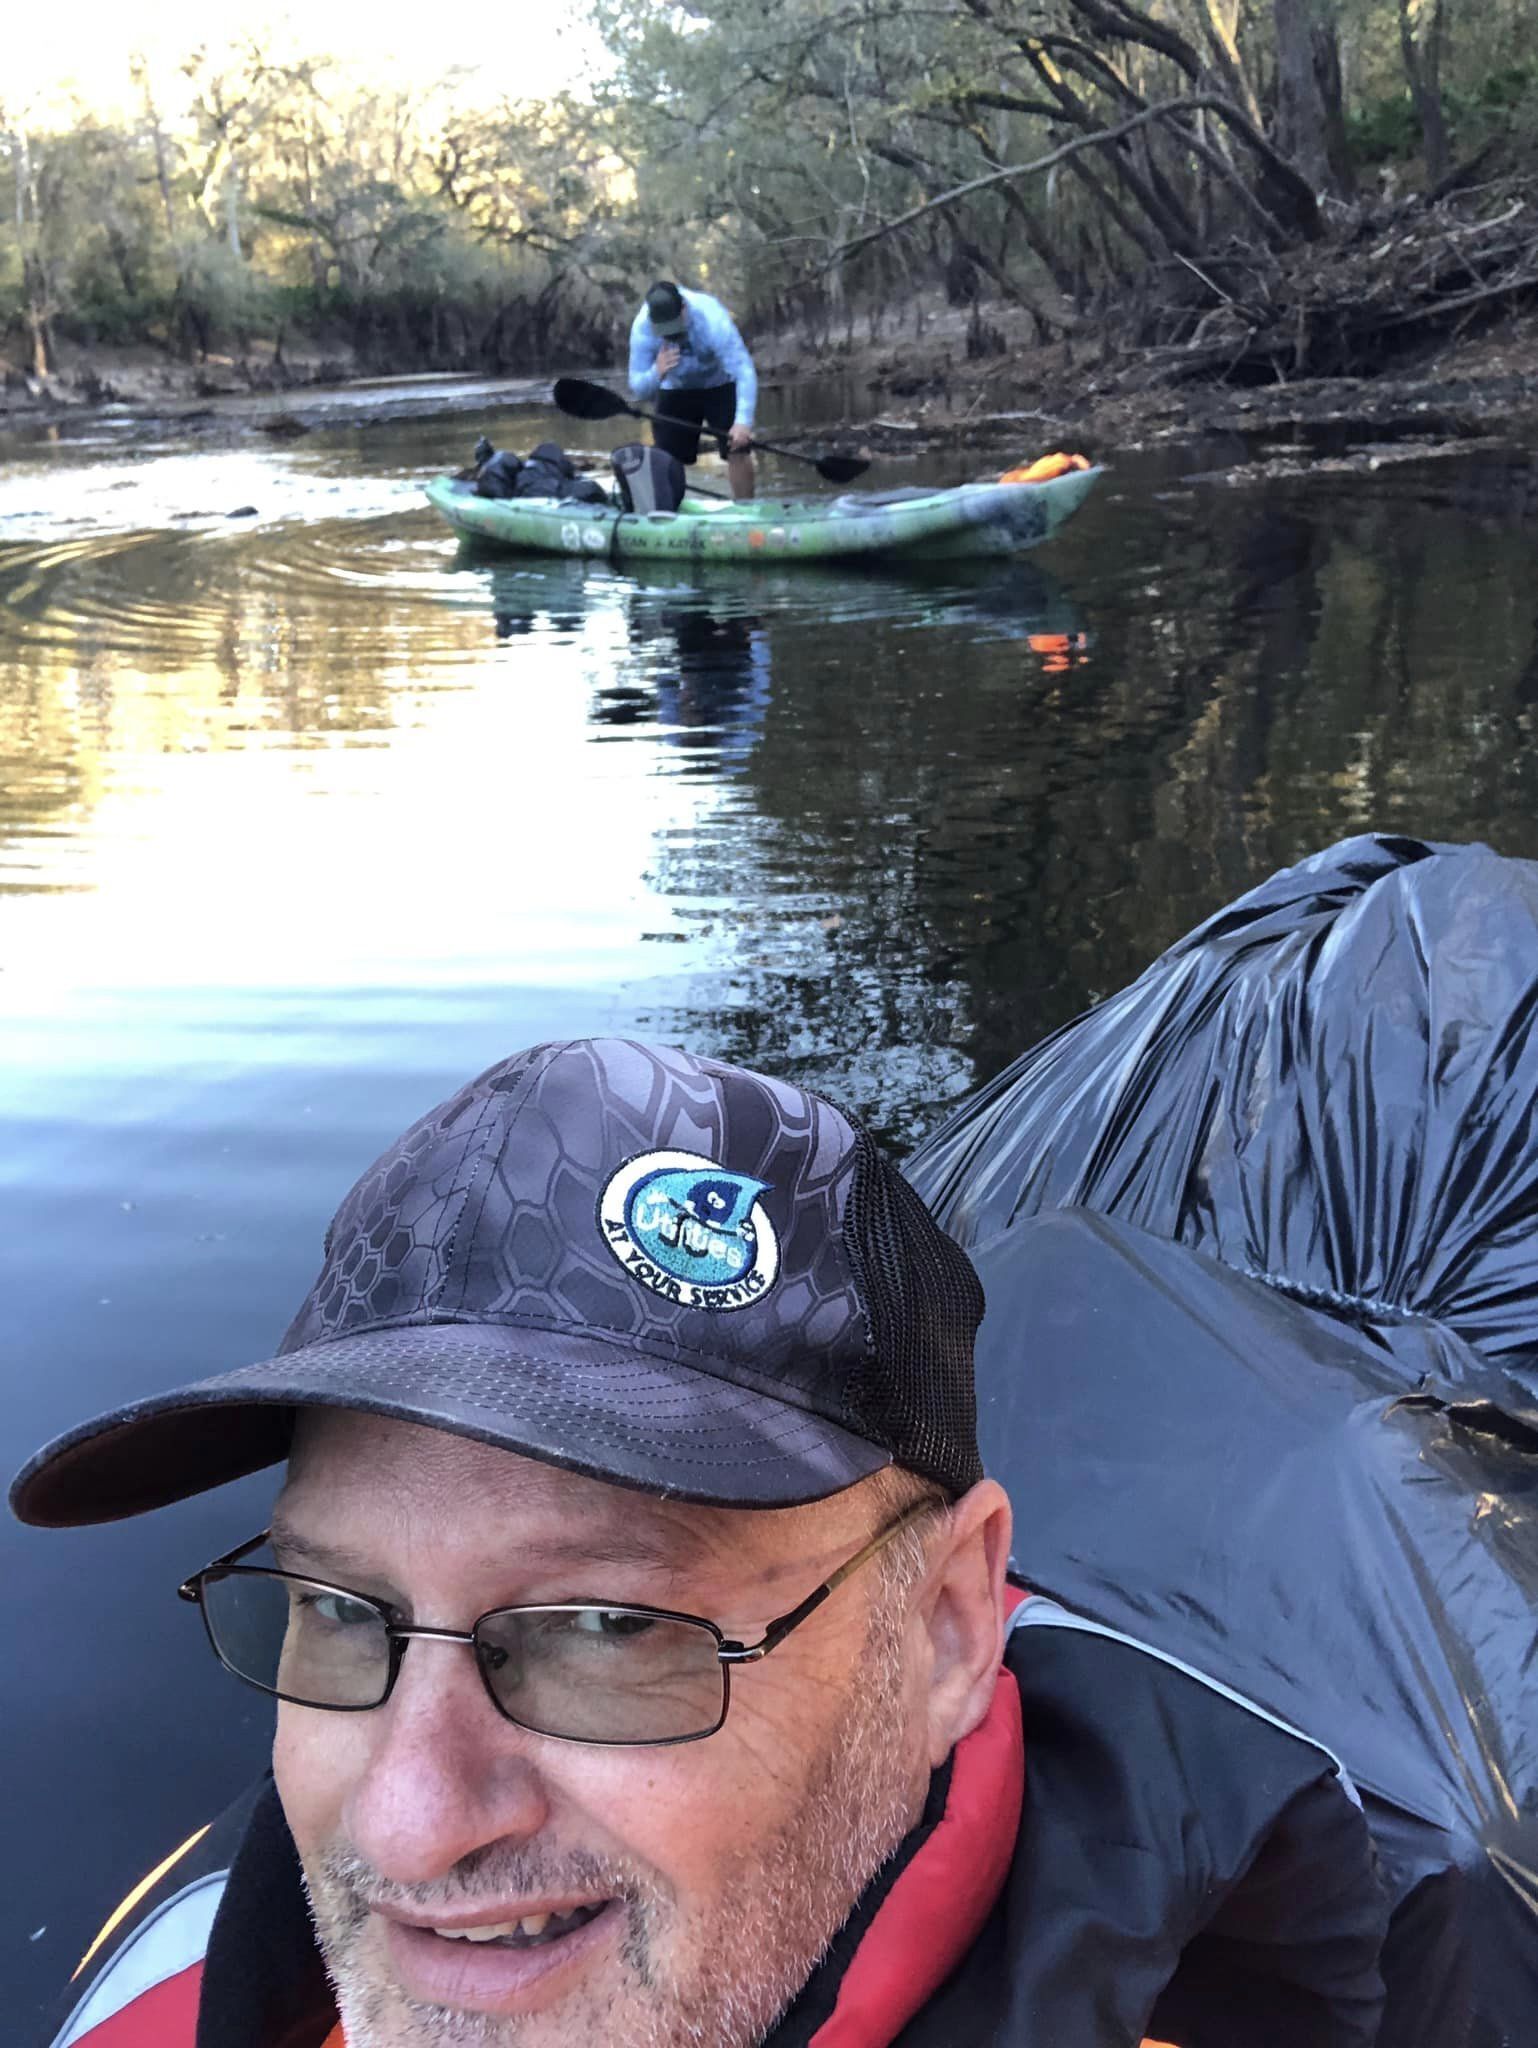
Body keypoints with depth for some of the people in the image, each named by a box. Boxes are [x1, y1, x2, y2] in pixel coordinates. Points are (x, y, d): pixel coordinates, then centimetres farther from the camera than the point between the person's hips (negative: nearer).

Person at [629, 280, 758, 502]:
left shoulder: (712, 319, -36)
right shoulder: (642, 327, -28)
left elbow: (744, 371, -41)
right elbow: (639, 391, -23)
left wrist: (743, 421, -54)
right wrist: (656, 373, -47)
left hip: (720, 385, -2)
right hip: (675, 390, 2)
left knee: (738, 452, -13)